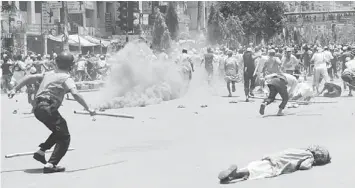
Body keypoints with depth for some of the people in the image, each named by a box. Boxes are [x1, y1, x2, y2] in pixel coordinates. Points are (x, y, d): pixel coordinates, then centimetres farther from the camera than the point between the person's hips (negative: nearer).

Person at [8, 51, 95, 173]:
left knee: (59, 132, 27)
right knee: (64, 137, 2)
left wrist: (15, 89, 28)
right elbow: (75, 94, -20)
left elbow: (31, 77, 20)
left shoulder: (49, 74, 18)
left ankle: (41, 151, 19)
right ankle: (50, 165, -9)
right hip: (48, 108, -8)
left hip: (38, 108, 8)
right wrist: (88, 109, -18)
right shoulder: (66, 78, -4)